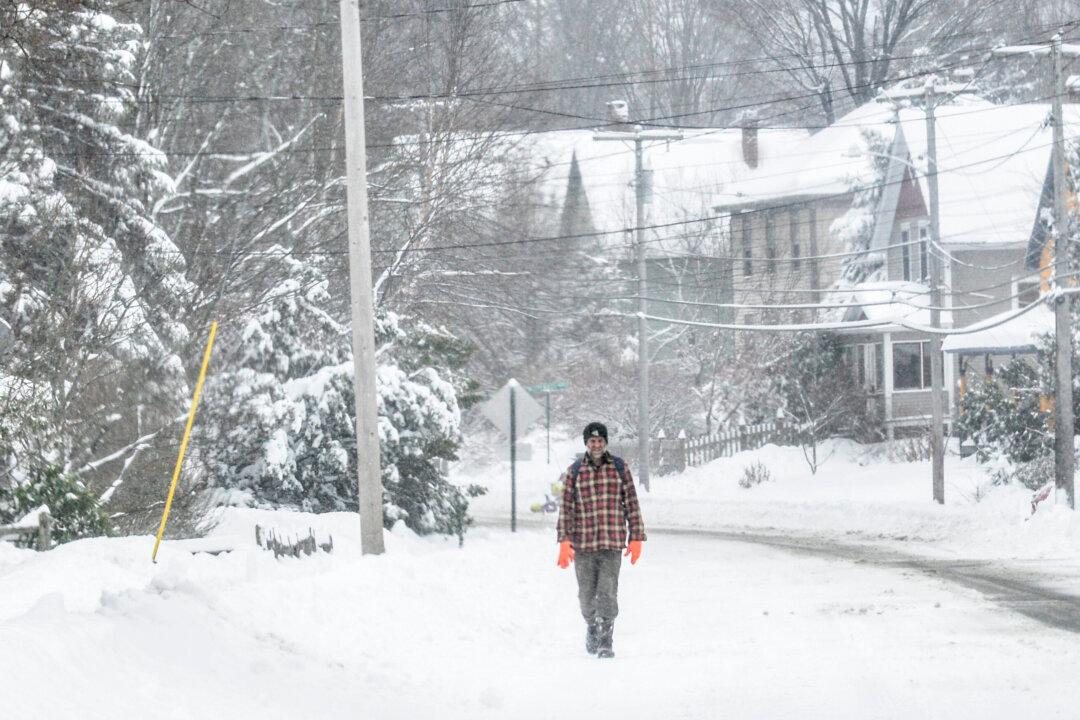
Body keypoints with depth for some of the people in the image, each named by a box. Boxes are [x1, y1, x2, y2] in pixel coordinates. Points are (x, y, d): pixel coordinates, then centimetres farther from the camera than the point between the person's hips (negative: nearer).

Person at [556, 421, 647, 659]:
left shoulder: (619, 468, 5)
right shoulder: (574, 472, 4)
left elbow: (631, 504, 7)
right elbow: (566, 508, 2)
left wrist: (636, 538, 3)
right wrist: (564, 542, -6)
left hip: (613, 543, -1)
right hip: (583, 544, 1)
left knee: (608, 594, -11)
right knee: (587, 595, 8)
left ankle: (605, 642, -5)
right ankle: (592, 628, 33)